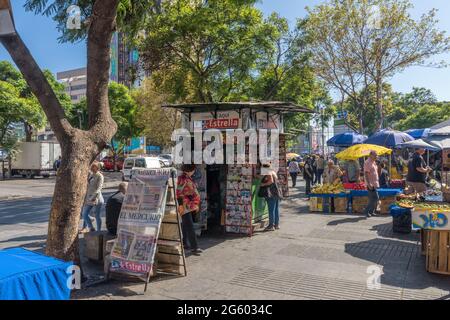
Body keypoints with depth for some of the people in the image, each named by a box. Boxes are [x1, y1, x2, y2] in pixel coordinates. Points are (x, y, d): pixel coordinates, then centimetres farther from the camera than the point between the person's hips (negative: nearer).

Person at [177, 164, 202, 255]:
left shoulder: (188, 178, 13)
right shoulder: (182, 179, -15)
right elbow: (179, 193, -19)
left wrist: (196, 205, 21)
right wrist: (180, 205, -22)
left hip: (190, 205, 9)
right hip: (185, 206, -9)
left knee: (185, 225, 16)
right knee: (190, 227, -9)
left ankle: (183, 243, 26)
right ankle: (194, 247, -8)